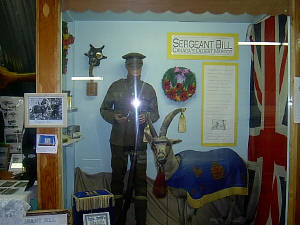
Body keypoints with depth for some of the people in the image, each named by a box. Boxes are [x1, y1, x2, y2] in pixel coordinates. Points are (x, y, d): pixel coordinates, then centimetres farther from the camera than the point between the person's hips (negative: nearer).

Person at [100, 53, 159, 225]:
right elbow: (104, 109, 10)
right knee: (117, 177, 8)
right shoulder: (116, 87, 6)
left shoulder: (148, 89, 9)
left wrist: (146, 117, -10)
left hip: (139, 141, 0)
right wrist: (114, 117, -10)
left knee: (140, 179, 0)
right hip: (119, 140, 0)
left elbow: (155, 113, 12)